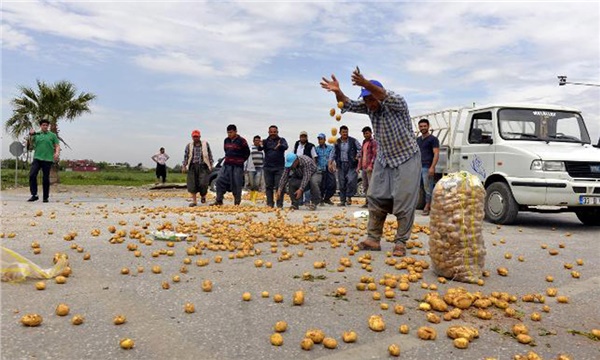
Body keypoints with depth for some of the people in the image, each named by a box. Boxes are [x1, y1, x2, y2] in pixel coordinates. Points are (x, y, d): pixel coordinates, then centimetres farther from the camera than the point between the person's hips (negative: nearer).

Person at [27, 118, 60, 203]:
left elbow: (57, 146, 3)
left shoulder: (52, 135, 6)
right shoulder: (37, 134, 12)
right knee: (32, 175, -13)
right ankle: (34, 195, -6)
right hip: (37, 158, 2)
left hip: (48, 159, -2)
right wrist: (30, 136, -10)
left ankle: (45, 197, 11)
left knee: (46, 178, 3)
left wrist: (57, 153, -16)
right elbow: (31, 143, 7)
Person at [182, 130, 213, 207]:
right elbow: (185, 156, 8)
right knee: (192, 184, -1)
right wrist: (184, 166, 1)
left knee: (203, 183, -12)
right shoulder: (189, 146, 9)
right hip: (192, 167, 2)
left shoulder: (205, 144, 7)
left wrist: (211, 165, 5)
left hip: (203, 166, -2)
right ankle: (194, 201, 10)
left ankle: (203, 196, 18)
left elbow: (210, 155, 9)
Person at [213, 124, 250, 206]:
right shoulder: (226, 140, 11)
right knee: (220, 181, -2)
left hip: (237, 166, -6)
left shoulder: (241, 141, -7)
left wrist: (240, 161, 2)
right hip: (226, 165, 6)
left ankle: (237, 203, 9)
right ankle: (219, 201, 6)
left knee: (237, 184, -2)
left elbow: (247, 153, -1)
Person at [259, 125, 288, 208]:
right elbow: (260, 148, -9)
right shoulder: (266, 141, 9)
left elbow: (285, 147, -16)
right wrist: (261, 146, -34)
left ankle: (279, 204, 0)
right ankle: (269, 204, 11)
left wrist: (279, 146, -39)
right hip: (267, 167, 2)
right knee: (268, 186, 5)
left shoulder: (281, 140, 5)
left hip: (279, 167, -2)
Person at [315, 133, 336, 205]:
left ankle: (327, 198, 20)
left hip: (329, 169, 1)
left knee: (332, 185, -2)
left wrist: (329, 165, -23)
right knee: (322, 186, -4)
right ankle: (321, 199, 18)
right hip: (320, 170, -1)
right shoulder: (316, 149, 10)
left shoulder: (330, 148, 10)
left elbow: (331, 156, -5)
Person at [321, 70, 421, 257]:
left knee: (404, 202, -7)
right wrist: (337, 91, -29)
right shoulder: (369, 107, 0)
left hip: (406, 158, -6)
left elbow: (384, 97, -40)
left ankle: (401, 242, 3)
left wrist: (366, 83, -57)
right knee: (376, 198, 3)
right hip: (384, 159, 6)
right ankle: (373, 239, 7)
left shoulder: (397, 102, -18)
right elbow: (348, 105, -8)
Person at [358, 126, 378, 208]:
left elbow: (375, 154, -12)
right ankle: (367, 202, 16)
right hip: (363, 167, 8)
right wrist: (359, 166, 16)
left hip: (370, 167, -8)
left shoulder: (374, 142, -3)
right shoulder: (364, 142, 22)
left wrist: (371, 165, -21)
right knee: (365, 186, 10)